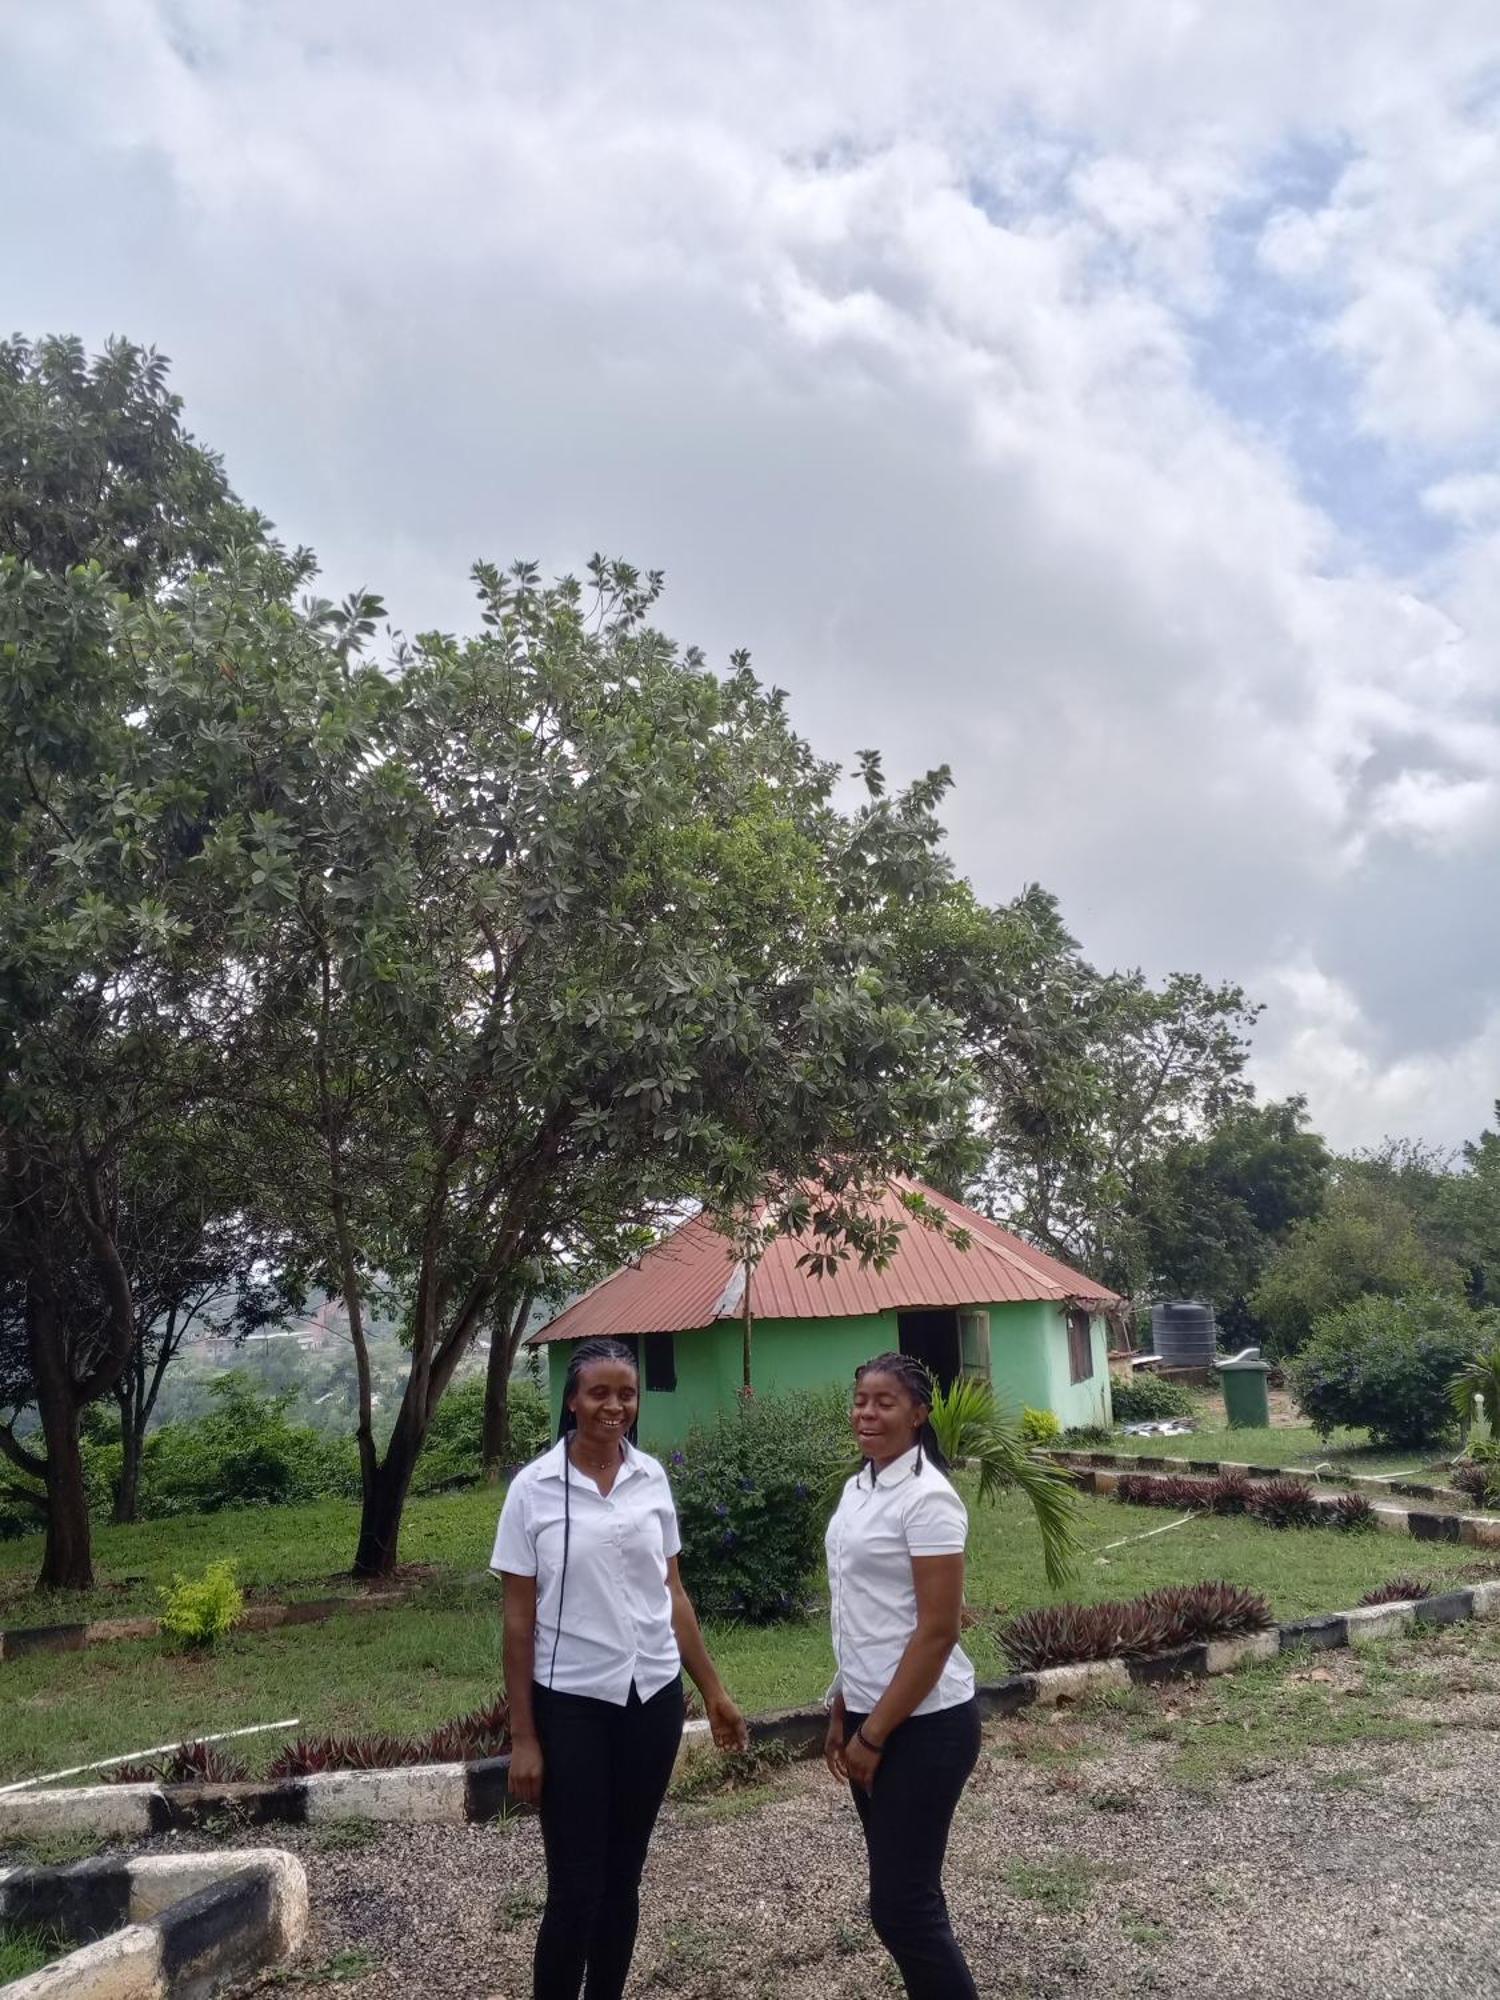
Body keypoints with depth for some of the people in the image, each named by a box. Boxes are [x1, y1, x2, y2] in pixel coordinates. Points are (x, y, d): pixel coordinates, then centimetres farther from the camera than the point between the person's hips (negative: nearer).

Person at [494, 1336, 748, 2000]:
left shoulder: (651, 1478, 1)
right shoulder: (534, 1487, -10)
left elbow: (672, 1595, 9)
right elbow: (519, 1620, -6)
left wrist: (713, 1690, 10)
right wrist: (522, 1736, -7)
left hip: (654, 1698, 4)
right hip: (571, 1705, -3)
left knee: (623, 1876, 14)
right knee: (575, 1887, 1)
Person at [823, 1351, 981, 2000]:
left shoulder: (927, 1498, -19)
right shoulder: (857, 1488, 7)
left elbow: (937, 1632, -20)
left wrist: (875, 1735, -16)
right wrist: (844, 1712, 14)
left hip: (922, 1726, -8)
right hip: (872, 1716, 8)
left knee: (901, 1905, -1)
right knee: (904, 1892, 16)